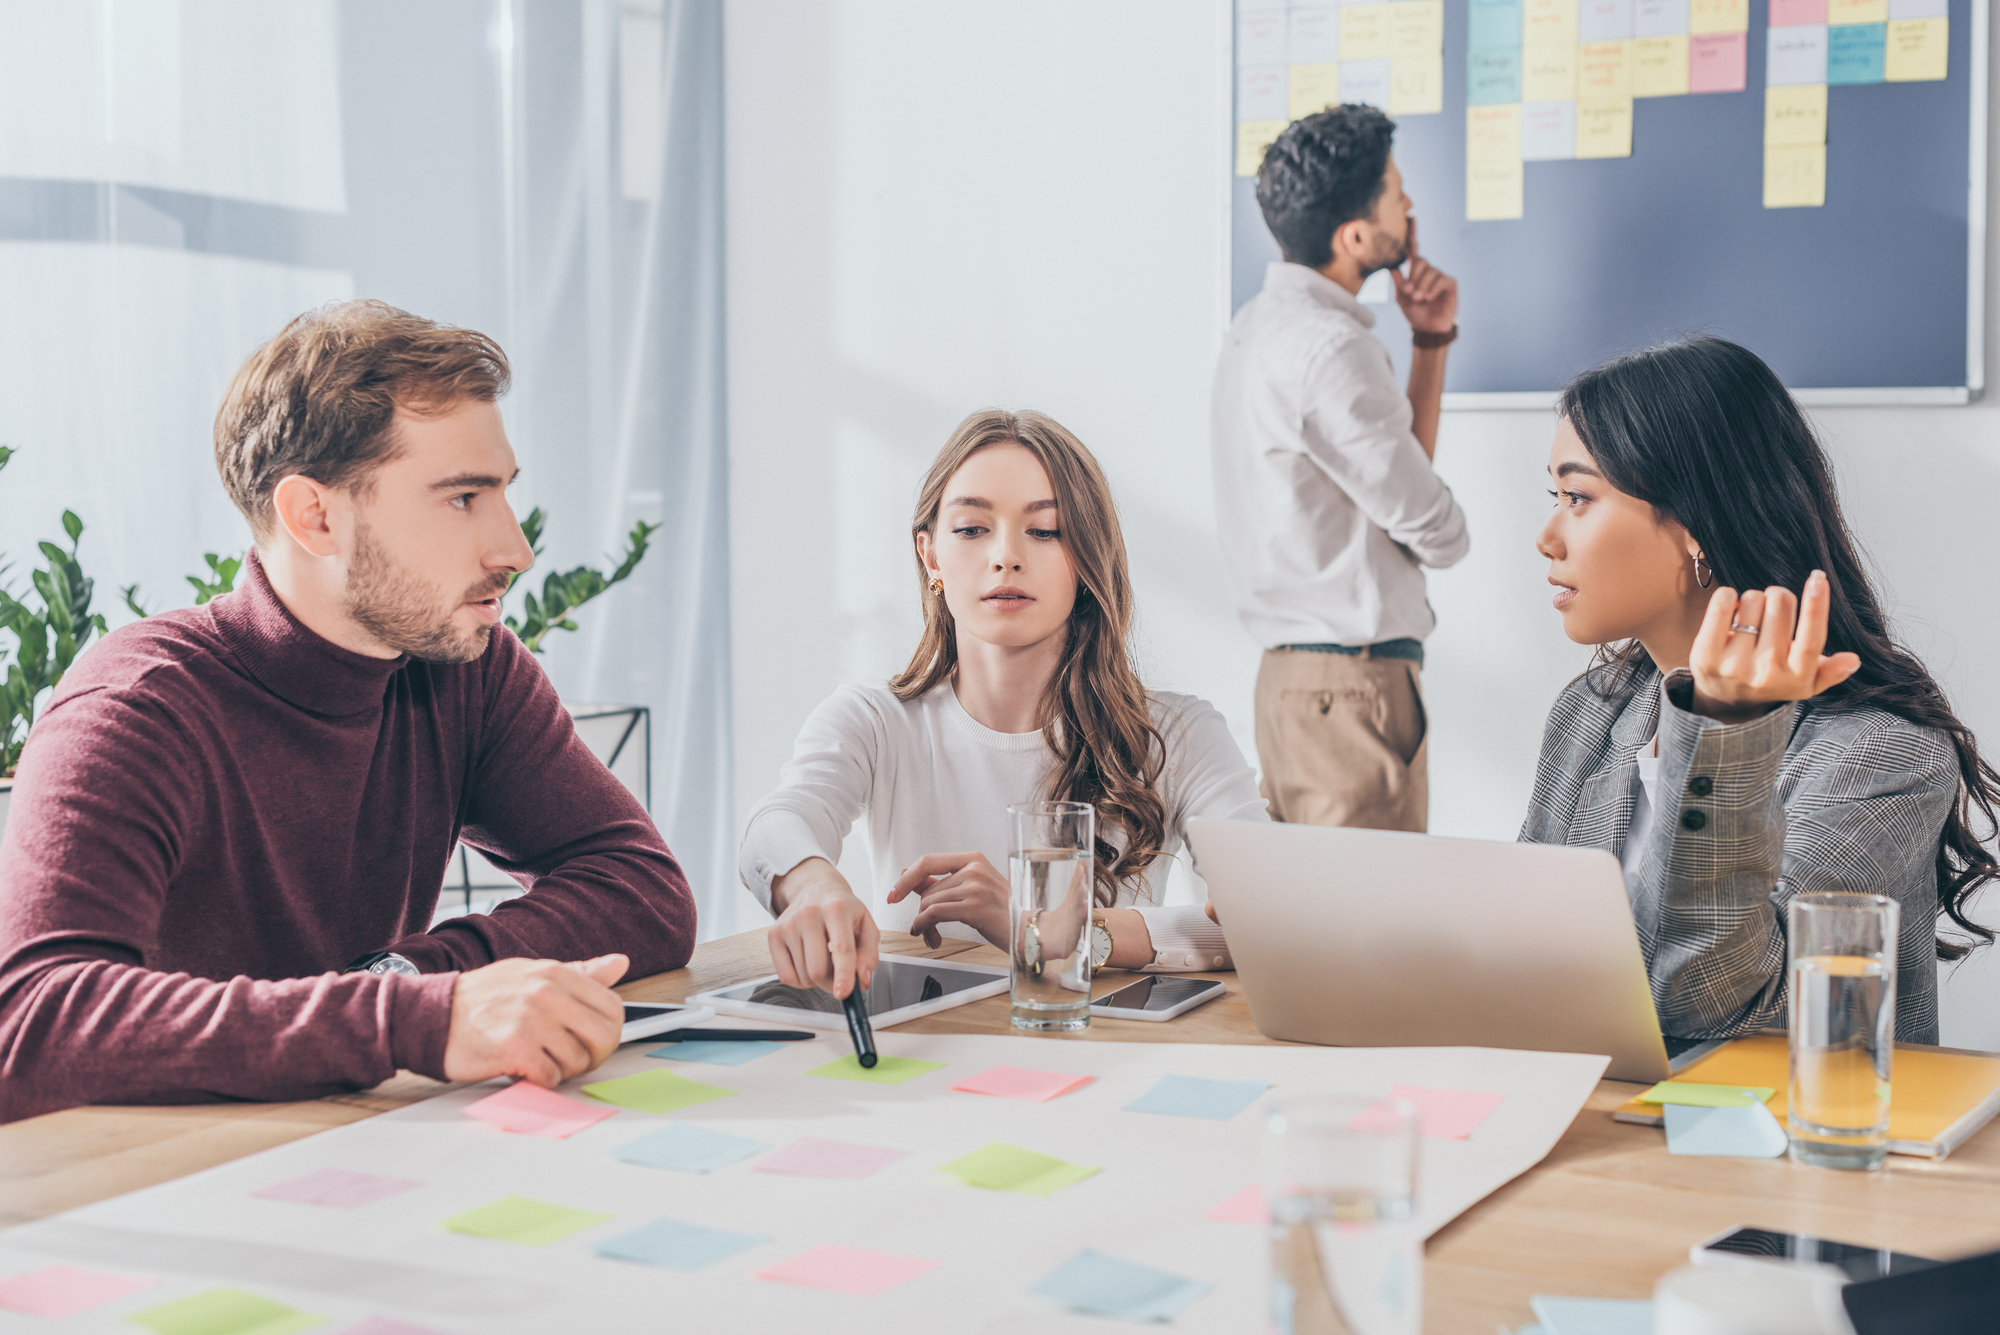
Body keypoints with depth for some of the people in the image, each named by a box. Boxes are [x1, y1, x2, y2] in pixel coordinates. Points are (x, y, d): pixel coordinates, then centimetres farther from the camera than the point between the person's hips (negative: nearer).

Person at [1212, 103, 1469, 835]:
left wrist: (1431, 340, 10)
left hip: (1290, 671, 10)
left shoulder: (1262, 323, 14)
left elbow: (1399, 470, 16)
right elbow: (1437, 531, -11)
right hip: (1356, 683, -10)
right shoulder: (1329, 348, -18)